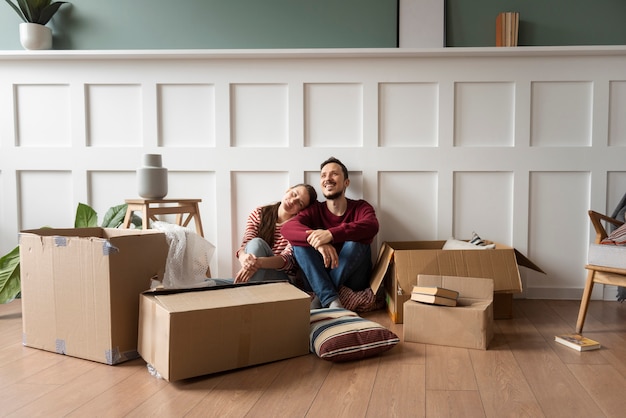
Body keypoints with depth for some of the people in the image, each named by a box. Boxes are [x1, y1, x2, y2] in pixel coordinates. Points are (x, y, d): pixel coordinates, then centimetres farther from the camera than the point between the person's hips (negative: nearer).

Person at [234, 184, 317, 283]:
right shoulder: (258, 214, 7)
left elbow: (288, 259, -16)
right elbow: (245, 245, -5)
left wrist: (259, 262, -35)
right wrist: (243, 257, -31)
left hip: (285, 277, -2)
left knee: (257, 244, -26)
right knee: (255, 243, -27)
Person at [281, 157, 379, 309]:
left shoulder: (360, 207, -1)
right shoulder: (315, 210, 2)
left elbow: (371, 226, -27)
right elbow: (288, 228, -19)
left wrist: (331, 234, -41)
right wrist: (318, 241, -40)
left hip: (353, 283, -1)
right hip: (319, 279, 2)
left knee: (357, 241, -27)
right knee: (300, 242, -18)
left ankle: (320, 300, -22)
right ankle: (330, 300, -29)